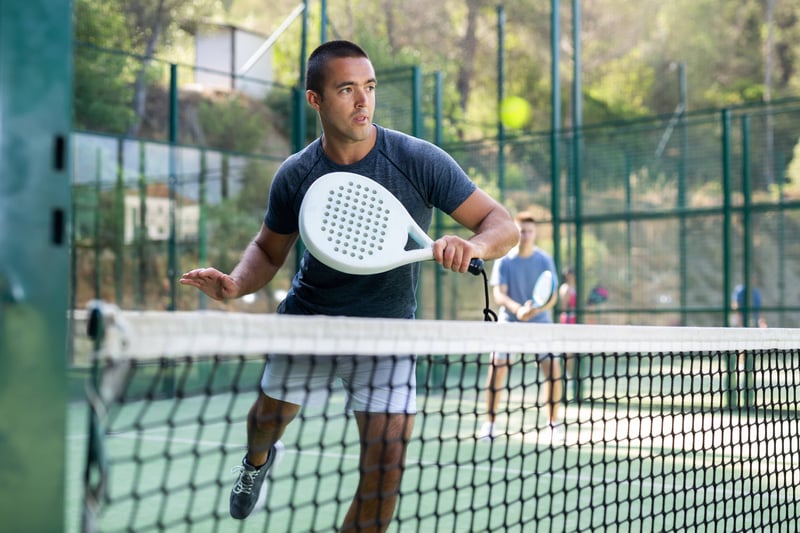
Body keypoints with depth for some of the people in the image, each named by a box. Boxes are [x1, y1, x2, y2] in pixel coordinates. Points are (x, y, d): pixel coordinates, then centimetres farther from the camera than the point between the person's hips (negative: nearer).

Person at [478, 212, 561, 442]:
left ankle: (553, 424, 6)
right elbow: (499, 295, -12)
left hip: (540, 322, 1)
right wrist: (518, 309, -32)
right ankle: (490, 423, -1)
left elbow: (552, 295, -7)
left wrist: (537, 308, -28)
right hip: (509, 322, -1)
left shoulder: (545, 260, -2)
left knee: (553, 369, -9)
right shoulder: (504, 261, -5)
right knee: (497, 367, -14)